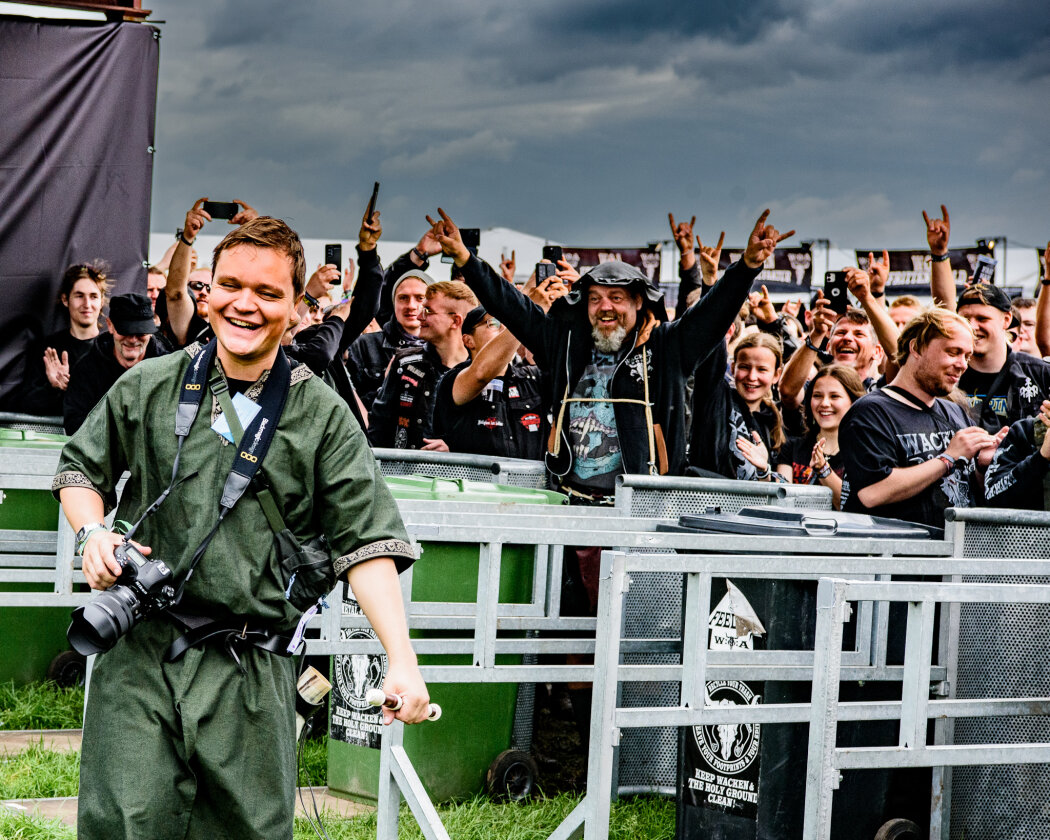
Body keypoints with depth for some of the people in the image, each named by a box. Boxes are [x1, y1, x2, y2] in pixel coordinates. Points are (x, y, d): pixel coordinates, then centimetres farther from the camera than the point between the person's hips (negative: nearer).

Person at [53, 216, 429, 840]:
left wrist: (403, 660, -12)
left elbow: (366, 544, -1)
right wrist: (93, 532, 0)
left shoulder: (324, 416, 4)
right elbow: (82, 468, 23)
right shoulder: (147, 388, 9)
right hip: (140, 654, 1)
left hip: (252, 674, 0)